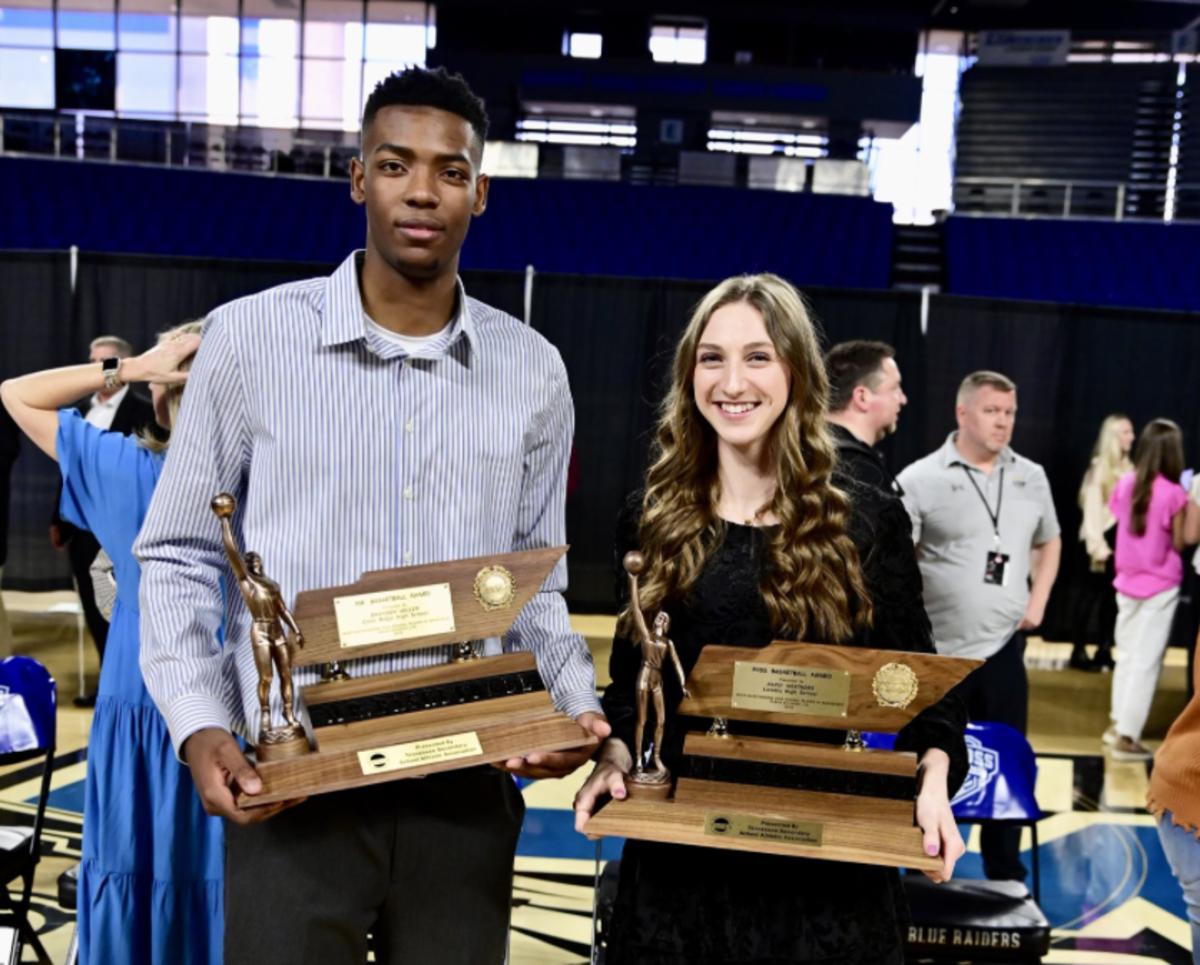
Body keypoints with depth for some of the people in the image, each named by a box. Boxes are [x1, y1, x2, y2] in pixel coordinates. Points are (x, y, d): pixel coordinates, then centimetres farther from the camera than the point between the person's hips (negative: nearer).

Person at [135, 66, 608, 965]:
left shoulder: (532, 370, 4)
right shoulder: (250, 337, -4)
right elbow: (179, 558, 3)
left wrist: (576, 703, -6)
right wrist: (200, 727, -10)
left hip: (468, 789, 3)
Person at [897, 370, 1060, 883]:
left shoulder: (1031, 477, 7)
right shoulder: (920, 479, -8)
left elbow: (1049, 542, 21)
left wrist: (1038, 598, 6)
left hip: (1004, 648, 4)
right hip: (936, 654, -4)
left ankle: (1006, 878, 28)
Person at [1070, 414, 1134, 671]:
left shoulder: (1127, 467, 12)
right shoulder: (1100, 466, -6)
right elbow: (1092, 507, -10)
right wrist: (1097, 544, -15)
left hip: (1123, 537, 6)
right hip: (1103, 537, -6)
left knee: (1113, 594, 7)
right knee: (1092, 592, -2)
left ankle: (1104, 651, 13)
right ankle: (1079, 651, 3)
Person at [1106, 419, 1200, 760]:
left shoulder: (1124, 484, -2)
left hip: (1127, 583, 6)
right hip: (1159, 587, -6)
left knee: (1127, 654, 19)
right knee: (1146, 661, 2)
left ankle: (1117, 724, 27)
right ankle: (1126, 737, 5)